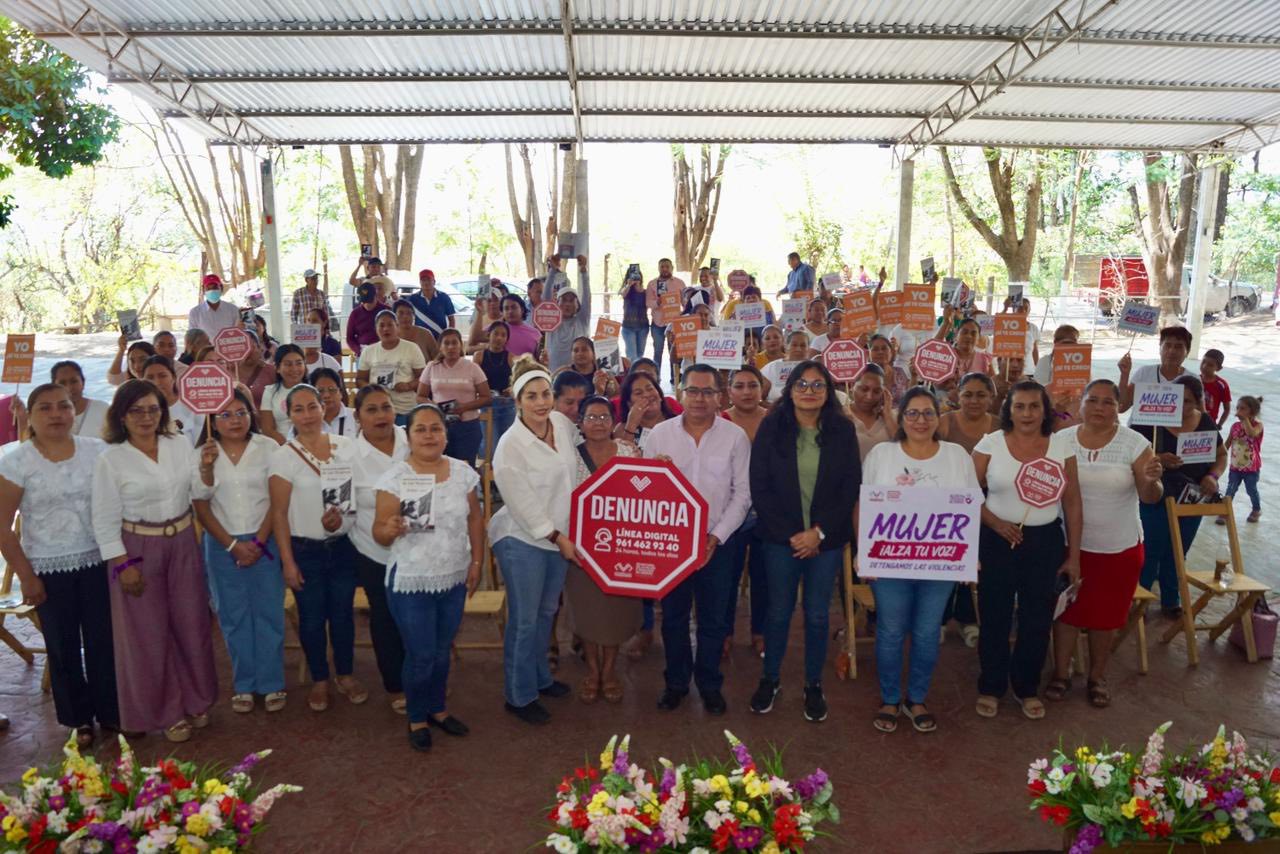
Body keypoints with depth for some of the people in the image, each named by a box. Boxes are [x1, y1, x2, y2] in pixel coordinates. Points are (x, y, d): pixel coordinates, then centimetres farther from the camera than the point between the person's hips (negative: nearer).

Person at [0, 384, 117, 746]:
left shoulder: (98, 451, -2)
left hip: (98, 561, 1)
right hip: (49, 568, -1)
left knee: (104, 639, 8)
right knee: (63, 646, 10)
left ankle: (111, 711, 25)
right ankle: (79, 719, 27)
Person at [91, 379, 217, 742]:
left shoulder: (180, 444, 1)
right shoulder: (110, 459, -9)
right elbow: (105, 519, -8)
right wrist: (122, 565, -12)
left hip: (183, 542, 3)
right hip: (138, 548, -3)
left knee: (191, 623, 12)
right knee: (149, 631, 7)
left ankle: (196, 699, 30)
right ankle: (166, 711, 23)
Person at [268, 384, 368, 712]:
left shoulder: (345, 446, 0)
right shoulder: (283, 457, -9)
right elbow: (279, 514, -8)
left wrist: (341, 513, -12)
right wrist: (288, 561, -9)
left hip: (343, 545, 2)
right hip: (304, 549, -2)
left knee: (343, 613, 12)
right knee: (312, 618, 10)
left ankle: (346, 675, 31)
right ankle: (319, 680, 29)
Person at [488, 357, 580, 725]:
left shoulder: (563, 424, -3)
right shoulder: (510, 446, -22)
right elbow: (523, 504, -19)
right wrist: (558, 538, -13)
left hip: (559, 536, 7)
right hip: (522, 539, -7)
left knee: (546, 612, 21)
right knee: (524, 620, 3)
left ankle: (540, 677, 41)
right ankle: (519, 696, 19)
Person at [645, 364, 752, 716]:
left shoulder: (735, 436, -3)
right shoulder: (660, 434, -1)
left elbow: (742, 493, -3)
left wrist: (716, 536, -10)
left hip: (717, 542, -1)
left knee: (713, 618, 10)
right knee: (673, 615, 13)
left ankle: (710, 684, 29)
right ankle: (676, 681, 31)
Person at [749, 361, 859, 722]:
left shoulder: (843, 430, 0)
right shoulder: (772, 428, -3)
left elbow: (851, 487, -1)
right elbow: (759, 486, -4)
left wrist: (819, 532, -10)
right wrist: (789, 533, -10)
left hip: (827, 539, 1)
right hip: (781, 538, 0)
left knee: (817, 614, 9)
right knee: (778, 611, 9)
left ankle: (813, 685, 26)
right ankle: (770, 678, 28)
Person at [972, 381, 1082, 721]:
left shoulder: (1062, 446, -1)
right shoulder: (990, 444, -5)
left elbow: (1072, 503, 3)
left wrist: (1074, 554, 3)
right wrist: (996, 524, -16)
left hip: (1045, 542, 2)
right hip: (997, 541, -1)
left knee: (1037, 620, 10)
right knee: (994, 618, 8)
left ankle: (1027, 689, 30)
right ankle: (990, 688, 26)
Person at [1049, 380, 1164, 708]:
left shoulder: (1135, 443, -8)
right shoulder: (1062, 440, -5)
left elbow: (1150, 498, -10)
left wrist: (1151, 482, -32)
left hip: (1119, 548, -1)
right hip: (1069, 544, 1)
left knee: (1105, 615, 13)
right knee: (1066, 609, 11)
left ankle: (1097, 677, 32)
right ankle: (1061, 673, 28)